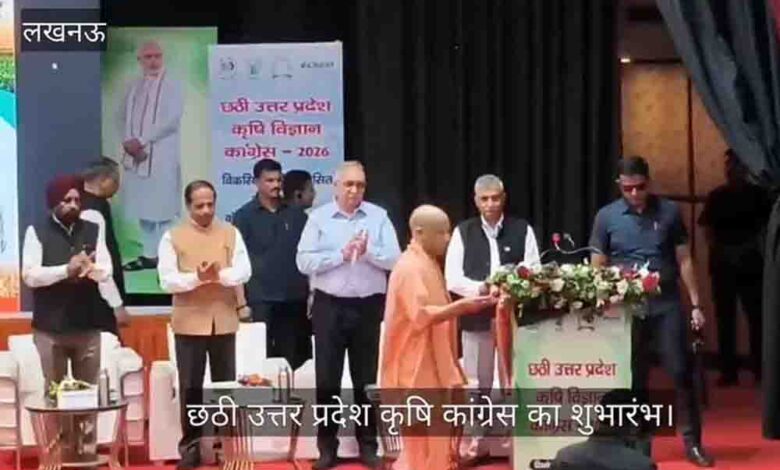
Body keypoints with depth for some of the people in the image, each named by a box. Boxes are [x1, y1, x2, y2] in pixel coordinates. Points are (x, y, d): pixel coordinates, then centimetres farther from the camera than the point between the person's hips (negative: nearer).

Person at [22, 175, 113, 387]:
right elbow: (29, 275, -10)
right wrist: (66, 270, -22)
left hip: (88, 325, 3)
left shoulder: (94, 230, 9)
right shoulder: (36, 232, -1)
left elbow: (106, 270, 1)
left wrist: (90, 268, -22)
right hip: (50, 327, -2)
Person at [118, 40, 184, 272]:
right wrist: (129, 142, -8)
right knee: (143, 207, 8)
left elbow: (172, 120, -14)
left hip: (161, 155, -6)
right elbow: (123, 116, 11)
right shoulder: (134, 86, 14)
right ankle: (149, 255, 16)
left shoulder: (172, 85, -3)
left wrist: (141, 141, -17)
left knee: (163, 207, -8)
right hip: (136, 154, 6)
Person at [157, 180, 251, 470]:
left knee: (226, 385, 7)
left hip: (224, 321, 2)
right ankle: (191, 446, 9)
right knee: (190, 387, 2)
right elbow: (167, 281, -8)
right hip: (189, 322, -2)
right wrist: (196, 277, -24)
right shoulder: (172, 237, -1)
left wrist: (220, 275, -23)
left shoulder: (230, 233, 5)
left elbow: (244, 271, -4)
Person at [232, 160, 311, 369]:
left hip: (294, 299, 3)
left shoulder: (296, 214, 9)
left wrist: (312, 293, 7)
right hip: (260, 300, -3)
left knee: (293, 359, 3)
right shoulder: (244, 216, 1)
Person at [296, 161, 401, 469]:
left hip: (368, 306, 1)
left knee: (367, 378, 8)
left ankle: (368, 445, 17)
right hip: (329, 306, -1)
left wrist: (368, 252, -19)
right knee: (327, 378, 3)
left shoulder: (378, 217, 3)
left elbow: (394, 259, -3)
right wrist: (341, 254, -14)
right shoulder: (318, 217, 1)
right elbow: (304, 261, -7)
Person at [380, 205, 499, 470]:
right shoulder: (411, 268, -17)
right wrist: (460, 306, -32)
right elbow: (421, 315, -27)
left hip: (431, 364, 10)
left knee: (432, 437, 13)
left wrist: (464, 306, 14)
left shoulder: (428, 264, 15)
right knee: (423, 438, -6)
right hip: (417, 367, -10)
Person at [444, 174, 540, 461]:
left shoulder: (523, 230, 3)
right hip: (476, 316, 1)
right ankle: (478, 439, 16)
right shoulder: (463, 232, 4)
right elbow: (452, 277, -2)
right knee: (477, 381, 7)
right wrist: (479, 288, -18)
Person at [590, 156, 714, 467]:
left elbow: (683, 261, 6)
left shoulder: (669, 212, 3)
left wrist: (696, 304, 3)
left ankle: (692, 443, 8)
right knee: (634, 381, 7)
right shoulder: (606, 217, 1)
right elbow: (597, 269, 4)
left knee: (681, 374, -2)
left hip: (667, 305, 0)